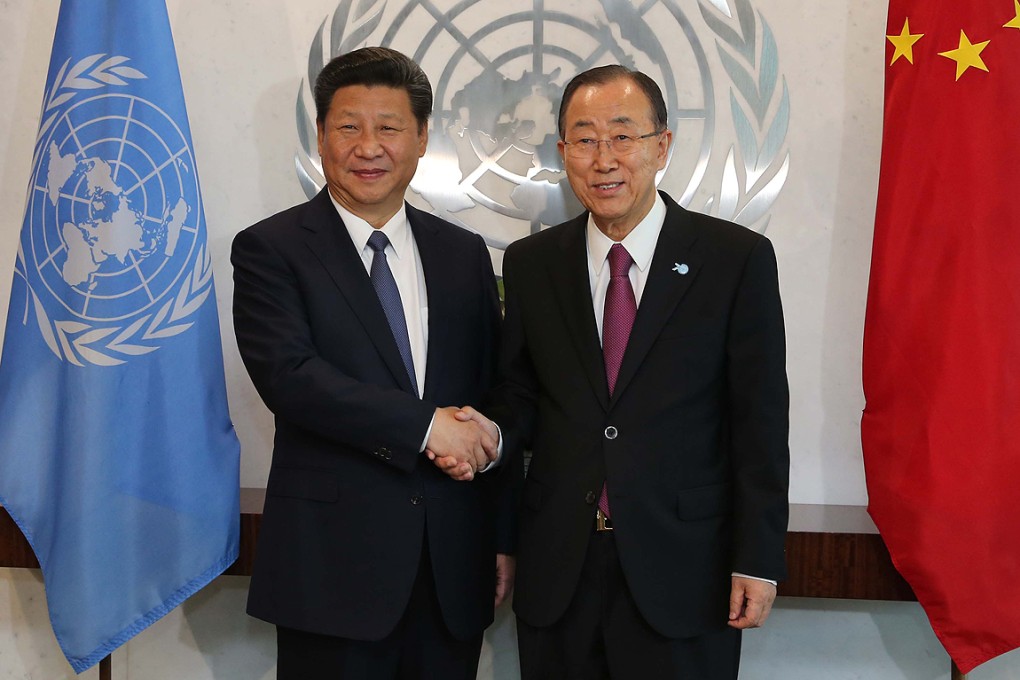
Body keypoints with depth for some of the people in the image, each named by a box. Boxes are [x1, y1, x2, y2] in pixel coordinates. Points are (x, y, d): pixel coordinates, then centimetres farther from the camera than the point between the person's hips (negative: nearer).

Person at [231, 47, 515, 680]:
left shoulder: (464, 253, 10)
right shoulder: (270, 249, -2)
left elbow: (495, 400, 11)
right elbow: (287, 374, -16)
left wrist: (504, 537, 8)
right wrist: (425, 426, -17)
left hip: (455, 563, 4)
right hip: (331, 562, -3)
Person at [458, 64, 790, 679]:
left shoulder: (738, 259, -4)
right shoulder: (530, 264, 5)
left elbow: (760, 421, -5)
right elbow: (523, 394, 11)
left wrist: (757, 560, -7)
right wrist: (492, 432, -11)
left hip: (684, 573, -2)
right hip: (557, 572, 3)